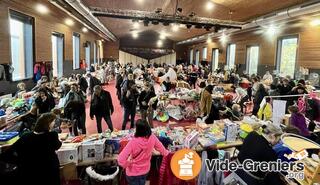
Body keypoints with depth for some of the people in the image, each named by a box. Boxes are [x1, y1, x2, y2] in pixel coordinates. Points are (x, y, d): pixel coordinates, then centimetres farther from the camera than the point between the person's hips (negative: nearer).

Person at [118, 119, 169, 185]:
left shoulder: (133, 142, -33)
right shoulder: (152, 138, -22)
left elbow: (120, 159, -36)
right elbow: (161, 148, -3)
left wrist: (127, 164, -16)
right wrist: (166, 153, 17)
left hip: (133, 172, -3)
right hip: (145, 170, 3)